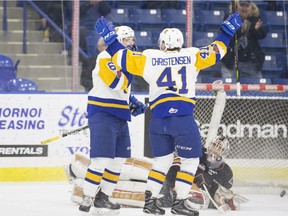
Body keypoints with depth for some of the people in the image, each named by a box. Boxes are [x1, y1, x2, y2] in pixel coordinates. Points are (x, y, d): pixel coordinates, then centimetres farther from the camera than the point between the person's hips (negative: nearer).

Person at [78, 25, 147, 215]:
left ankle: (103, 197, 18)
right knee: (102, 159, -14)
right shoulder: (106, 58, -12)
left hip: (119, 116, 10)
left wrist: (134, 102, 16)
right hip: (103, 114, -10)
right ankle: (87, 200, -10)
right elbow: (117, 83, -26)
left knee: (119, 158, 11)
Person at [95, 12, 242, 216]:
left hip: (158, 119, 3)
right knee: (190, 160, 10)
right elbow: (216, 52, 10)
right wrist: (228, 30, 23)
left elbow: (123, 57, 6)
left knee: (162, 160, 19)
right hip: (183, 118, -3)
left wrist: (109, 37, 17)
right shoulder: (191, 56, 4)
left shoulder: (149, 58, 5)